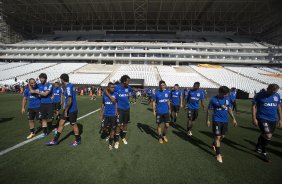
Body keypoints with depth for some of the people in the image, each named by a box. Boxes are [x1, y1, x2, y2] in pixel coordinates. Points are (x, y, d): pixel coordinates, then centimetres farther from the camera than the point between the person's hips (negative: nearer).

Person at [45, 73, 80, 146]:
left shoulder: (68, 87, -20)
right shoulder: (70, 86, 9)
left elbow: (70, 101, -24)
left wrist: (66, 111, -17)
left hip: (71, 110, -9)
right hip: (68, 109, 9)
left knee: (74, 125, 5)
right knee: (61, 123, 13)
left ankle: (78, 140, 22)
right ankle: (55, 140, 25)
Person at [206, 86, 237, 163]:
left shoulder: (227, 98, 2)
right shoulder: (213, 99, -12)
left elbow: (229, 109, 12)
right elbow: (208, 110, -4)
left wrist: (234, 119, 9)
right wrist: (208, 120, -2)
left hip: (225, 121, 5)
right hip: (217, 121, -5)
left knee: (222, 136, 17)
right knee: (217, 137, -3)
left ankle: (214, 144, 44)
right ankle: (218, 154, 9)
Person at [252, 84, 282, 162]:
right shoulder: (260, 95, -10)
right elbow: (254, 106, -7)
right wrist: (254, 118, -12)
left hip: (273, 120, 5)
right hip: (263, 119, -5)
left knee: (264, 135, 14)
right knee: (268, 136, -14)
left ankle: (258, 146, 41)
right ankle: (264, 152, 9)